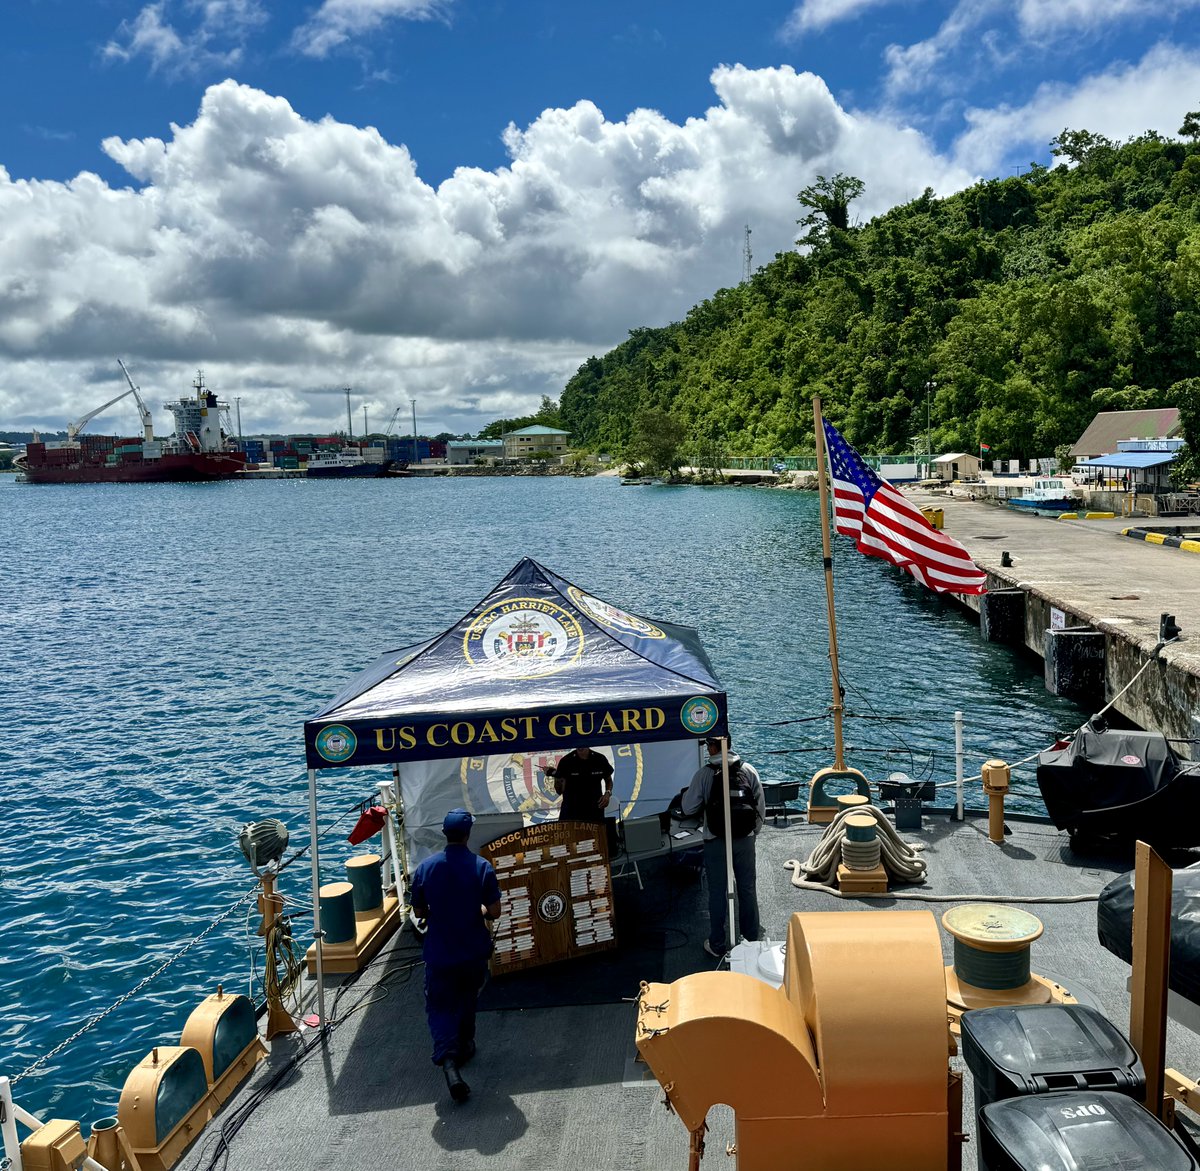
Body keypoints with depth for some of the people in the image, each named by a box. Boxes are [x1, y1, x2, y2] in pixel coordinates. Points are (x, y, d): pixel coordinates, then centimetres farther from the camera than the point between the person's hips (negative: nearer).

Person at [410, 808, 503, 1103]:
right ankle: (464, 1048, 40)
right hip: (474, 952, 1)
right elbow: (494, 911, -13)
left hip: (439, 954, -1)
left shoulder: (425, 868, -11)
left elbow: (419, 911, 0)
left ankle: (447, 1057, -15)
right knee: (467, 1000, 25)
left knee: (440, 1006, 7)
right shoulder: (482, 867, -15)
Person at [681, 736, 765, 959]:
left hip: (716, 842, -2)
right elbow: (761, 807, 1)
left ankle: (717, 945, 18)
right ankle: (751, 939, 27)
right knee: (747, 889, 15)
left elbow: (688, 809, -7)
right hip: (745, 840, 3)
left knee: (717, 892, 9)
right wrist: (753, 832, 14)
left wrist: (685, 794, 12)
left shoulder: (704, 773, -12)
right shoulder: (749, 770, -3)